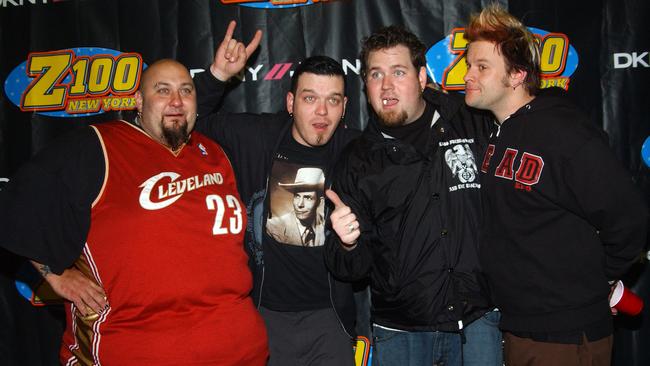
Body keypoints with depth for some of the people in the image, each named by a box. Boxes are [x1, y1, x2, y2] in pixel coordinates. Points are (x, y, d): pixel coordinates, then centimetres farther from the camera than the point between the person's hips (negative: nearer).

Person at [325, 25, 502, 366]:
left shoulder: (474, 124, -2)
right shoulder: (357, 160, -1)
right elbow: (353, 268, -1)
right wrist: (348, 244, -22)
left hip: (477, 320, 0)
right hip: (399, 333, 1)